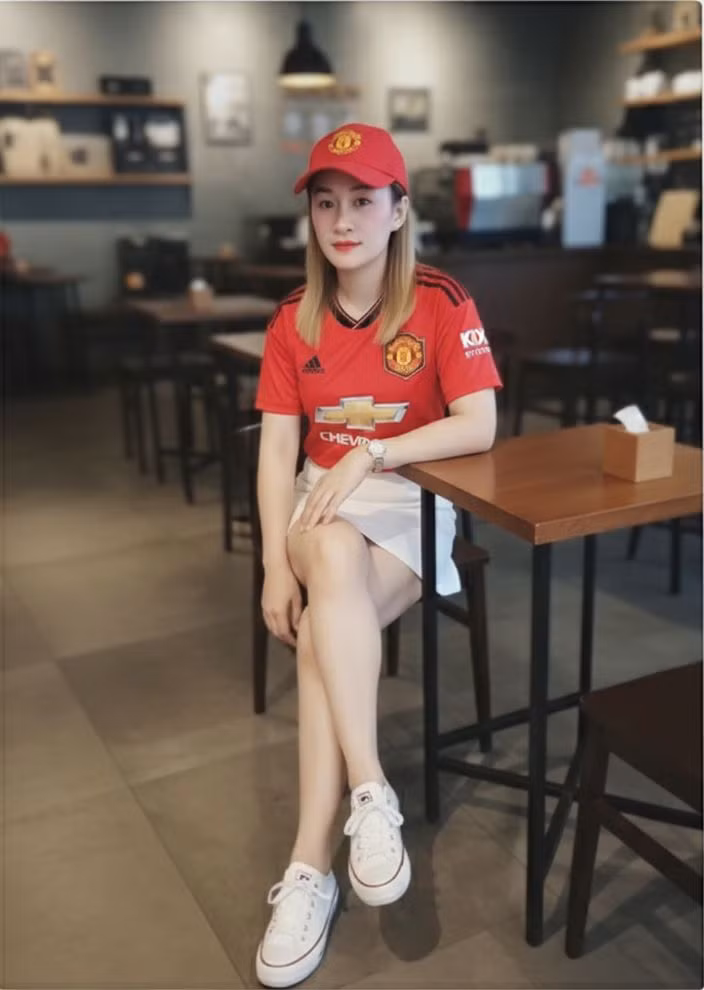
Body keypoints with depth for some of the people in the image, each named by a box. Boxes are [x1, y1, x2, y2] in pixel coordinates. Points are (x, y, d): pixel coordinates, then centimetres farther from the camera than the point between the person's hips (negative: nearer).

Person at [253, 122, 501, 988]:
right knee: (335, 560, -34)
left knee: (324, 636, -28)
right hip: (324, 504, 3)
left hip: (414, 501, -2)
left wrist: (370, 455, -23)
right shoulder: (294, 320, 2)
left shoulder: (441, 303, -6)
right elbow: (277, 448, -2)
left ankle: (309, 870, -21)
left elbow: (479, 427, -14)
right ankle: (371, 792, -30)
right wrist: (277, 565, -13)